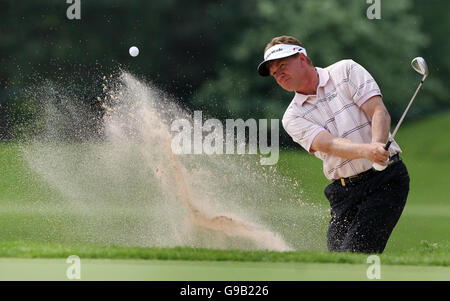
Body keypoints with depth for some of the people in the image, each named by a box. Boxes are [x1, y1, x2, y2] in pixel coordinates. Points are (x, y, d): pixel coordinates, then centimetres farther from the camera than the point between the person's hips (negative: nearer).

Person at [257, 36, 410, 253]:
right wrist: (366, 151, -31)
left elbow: (380, 113, -6)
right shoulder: (293, 117, 7)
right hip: (343, 193, 4)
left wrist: (378, 144, -28)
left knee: (354, 254, -20)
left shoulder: (346, 71, 4)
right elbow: (328, 144, -11)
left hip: (384, 178, -4)